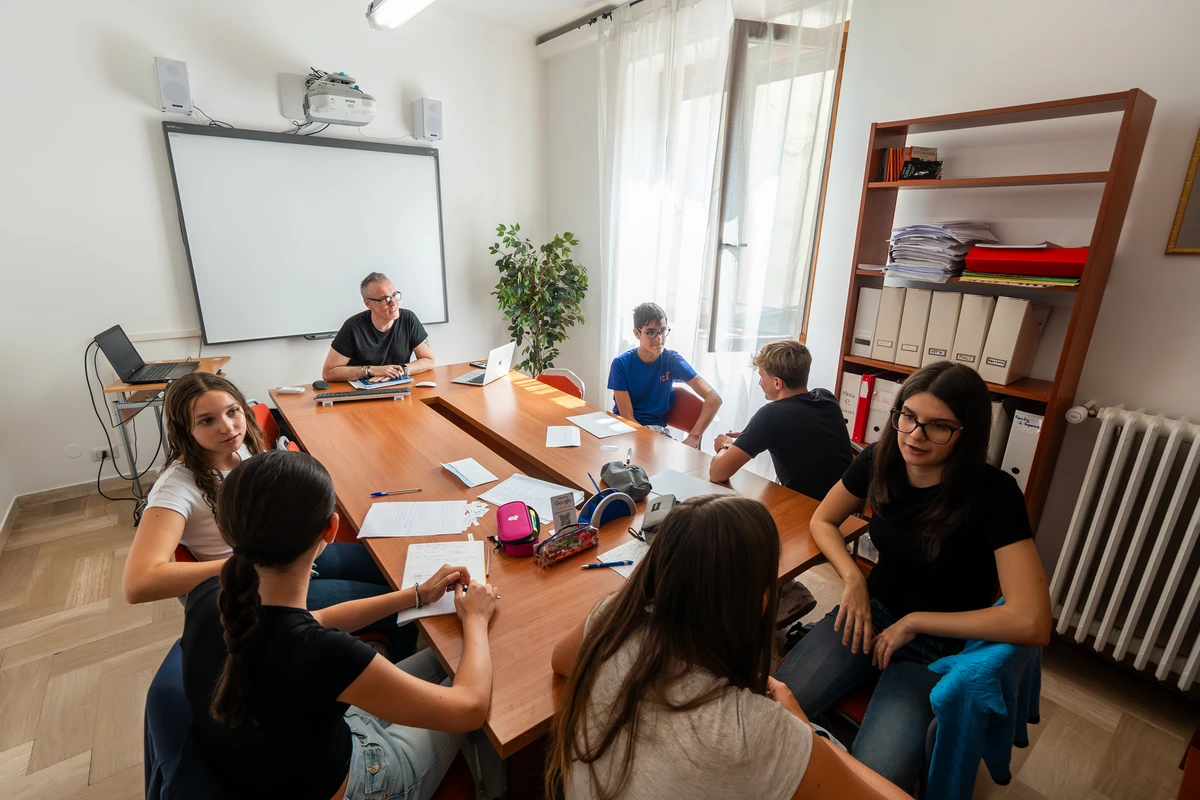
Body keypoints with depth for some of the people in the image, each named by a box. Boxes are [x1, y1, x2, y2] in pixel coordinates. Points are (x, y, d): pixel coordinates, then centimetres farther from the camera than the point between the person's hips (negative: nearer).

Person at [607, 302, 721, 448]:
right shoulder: (621, 364, -11)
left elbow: (713, 398, -16)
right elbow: (626, 417, -14)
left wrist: (693, 437, -29)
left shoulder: (671, 360, -8)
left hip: (656, 428, 2)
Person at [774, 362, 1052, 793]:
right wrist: (853, 579, -12)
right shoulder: (878, 460, -9)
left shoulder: (994, 494, -22)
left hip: (941, 640, -3)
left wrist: (913, 622, -18)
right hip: (872, 609, 3)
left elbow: (1032, 622, -24)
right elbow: (823, 521, 6)